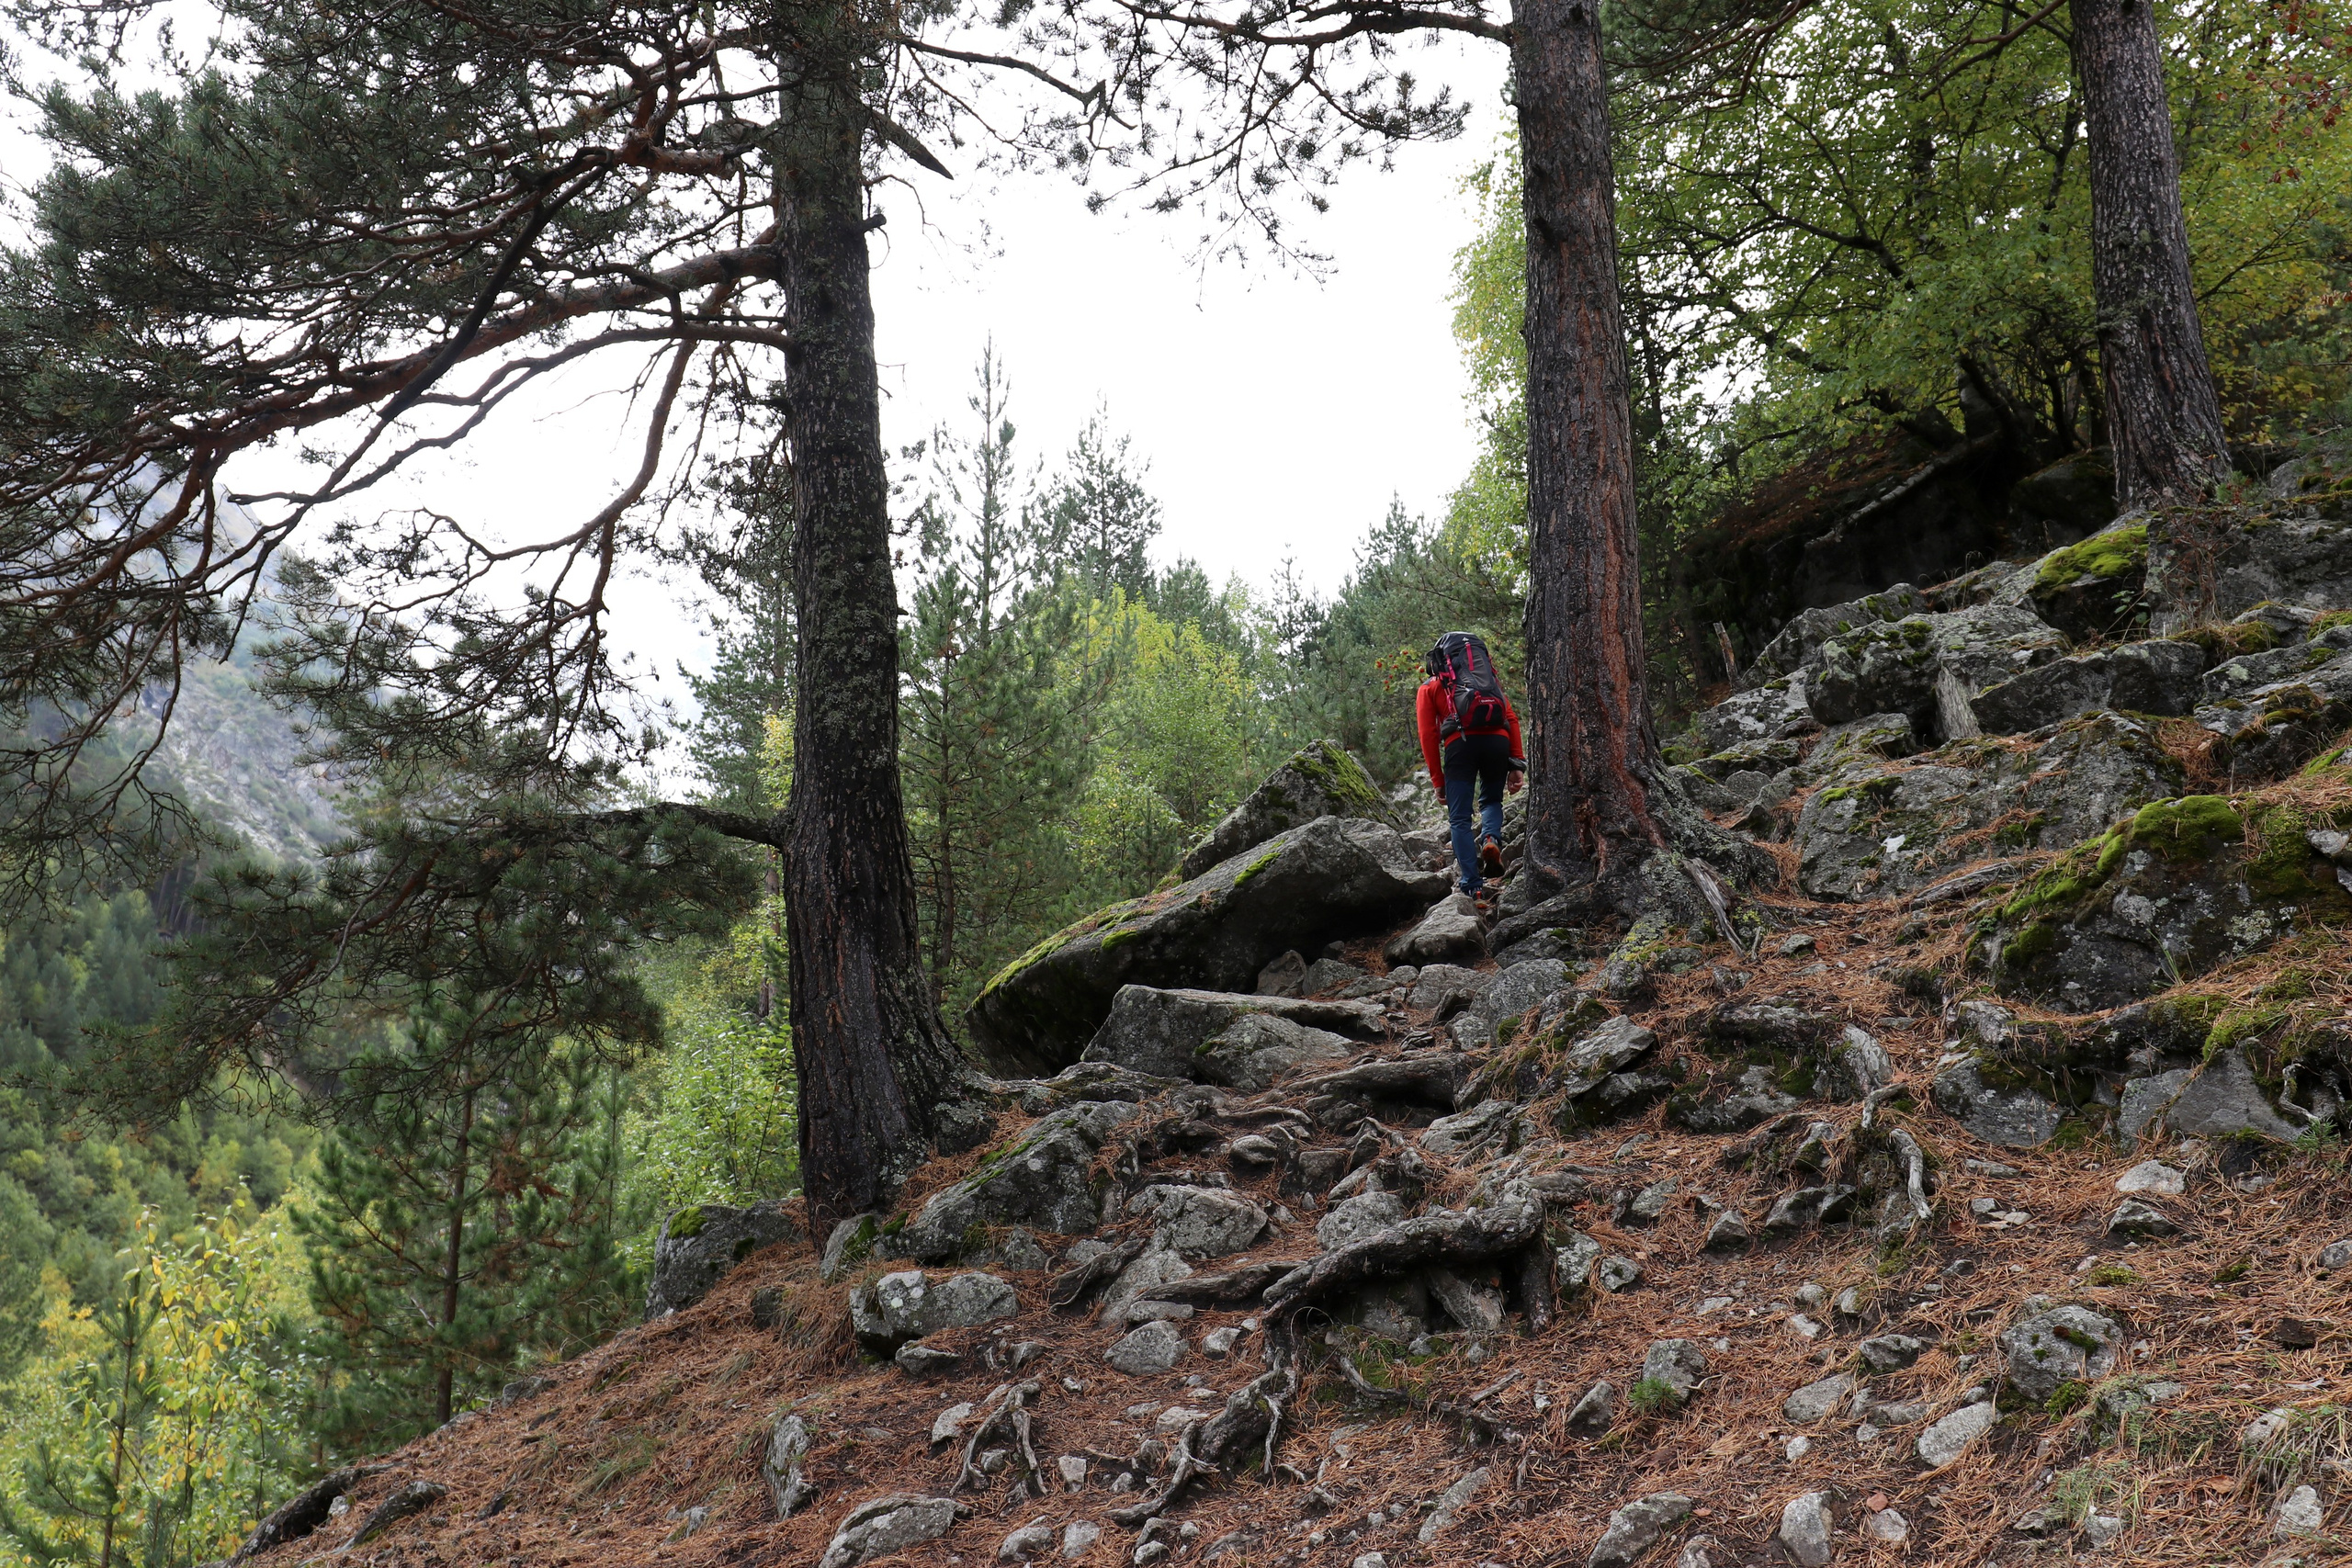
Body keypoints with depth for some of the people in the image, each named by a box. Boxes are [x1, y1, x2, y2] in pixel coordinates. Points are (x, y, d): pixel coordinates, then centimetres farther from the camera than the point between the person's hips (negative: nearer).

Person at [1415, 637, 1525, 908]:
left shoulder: (1429, 688, 24)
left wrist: (1438, 781, 11)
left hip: (1460, 743, -3)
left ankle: (1473, 886, -5)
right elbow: (1512, 718, 17)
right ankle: (1491, 839, -6)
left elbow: (1428, 734, 10)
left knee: (1459, 819, 5)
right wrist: (1517, 765, 12)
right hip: (1497, 740, 3)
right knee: (1492, 801, 26)